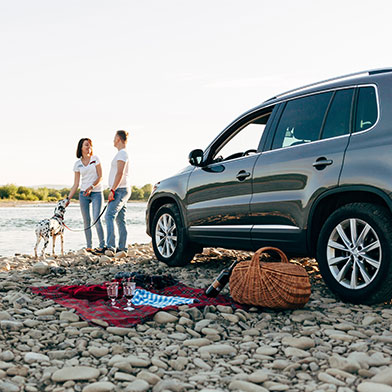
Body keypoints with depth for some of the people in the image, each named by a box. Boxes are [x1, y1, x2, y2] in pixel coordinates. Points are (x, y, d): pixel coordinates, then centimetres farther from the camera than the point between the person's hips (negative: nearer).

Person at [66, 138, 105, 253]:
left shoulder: (95, 159, 2)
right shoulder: (78, 164, 8)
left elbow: (100, 177, -4)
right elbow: (76, 184, 9)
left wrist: (91, 187, -20)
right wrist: (68, 198, 2)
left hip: (96, 193, -3)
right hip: (83, 194, 3)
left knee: (96, 219, -14)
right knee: (86, 221, 2)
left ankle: (102, 245, -10)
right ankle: (89, 247, 9)